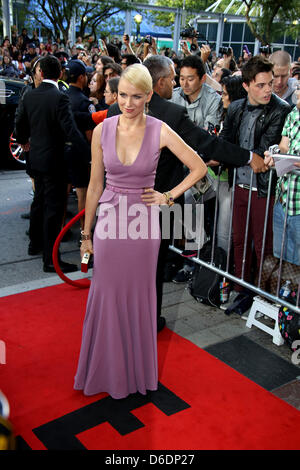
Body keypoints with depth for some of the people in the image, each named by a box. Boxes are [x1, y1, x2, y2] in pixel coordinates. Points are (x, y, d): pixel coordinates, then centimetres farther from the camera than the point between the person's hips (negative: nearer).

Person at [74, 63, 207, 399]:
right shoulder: (102, 131, -3)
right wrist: (86, 233, 7)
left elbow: (199, 167, 2)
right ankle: (106, 369, 32)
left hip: (144, 222, -1)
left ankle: (137, 370, 34)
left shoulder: (160, 131, -8)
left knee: (139, 296, 12)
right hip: (109, 221, 1)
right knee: (107, 296, 11)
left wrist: (168, 196, -3)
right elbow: (95, 186, 3)